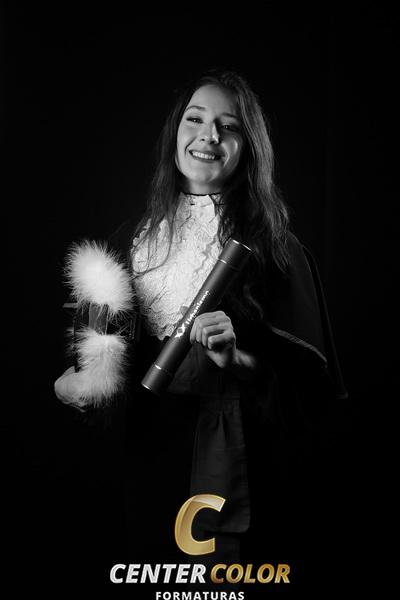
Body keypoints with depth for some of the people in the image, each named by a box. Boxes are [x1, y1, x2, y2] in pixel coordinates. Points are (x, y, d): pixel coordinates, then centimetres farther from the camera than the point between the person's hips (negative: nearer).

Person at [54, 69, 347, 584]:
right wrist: (85, 382, -5)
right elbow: (105, 342, 14)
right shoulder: (132, 239, 5)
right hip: (149, 451, 4)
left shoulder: (272, 247, -7)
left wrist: (239, 358, -22)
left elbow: (308, 374, -7)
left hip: (234, 459, -3)